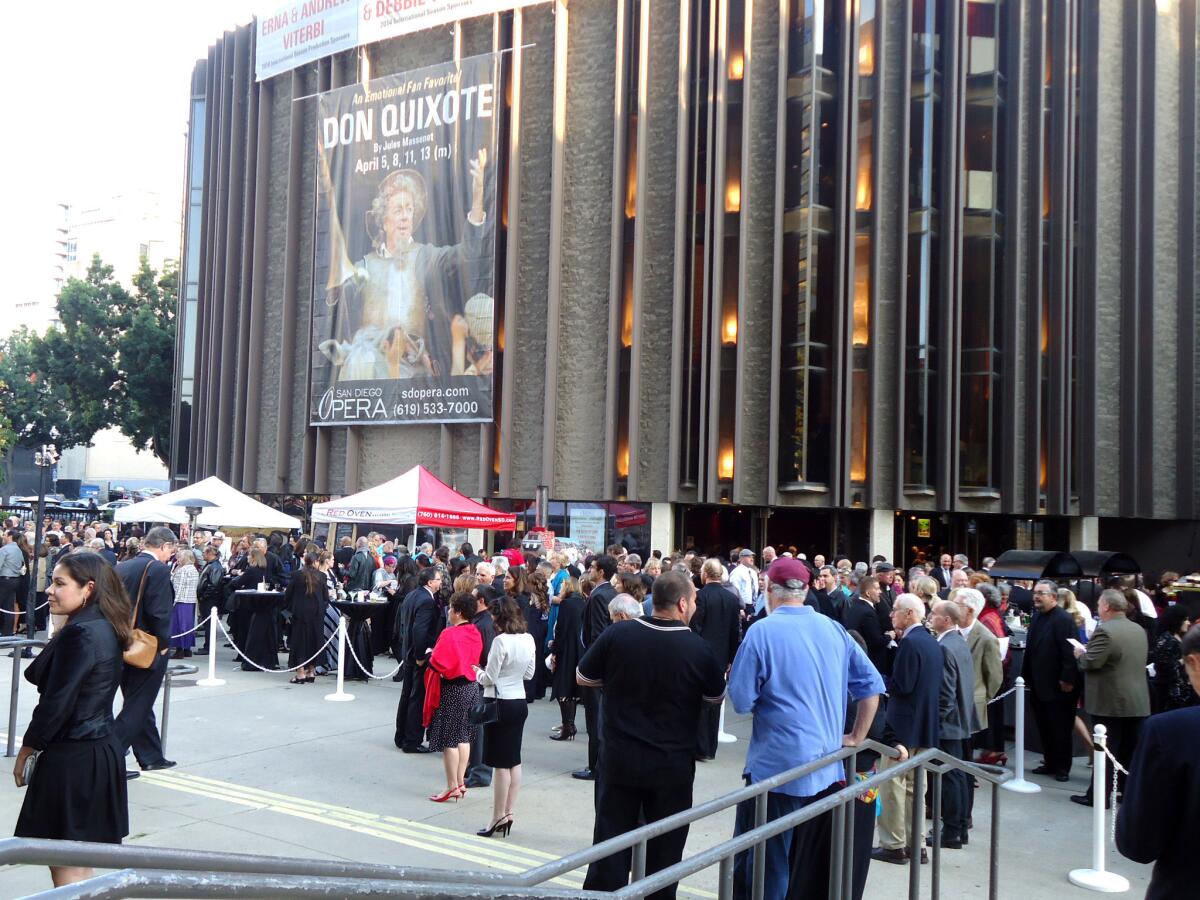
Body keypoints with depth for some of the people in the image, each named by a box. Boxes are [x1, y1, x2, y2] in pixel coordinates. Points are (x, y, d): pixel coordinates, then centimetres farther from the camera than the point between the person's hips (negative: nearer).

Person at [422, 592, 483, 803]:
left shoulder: (449, 634, -20)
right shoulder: (475, 633, 4)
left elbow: (436, 664, -23)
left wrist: (429, 654, -5)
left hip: (453, 689, -8)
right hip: (471, 687, 8)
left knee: (449, 738, 1)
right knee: (463, 737, 15)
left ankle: (452, 787, 6)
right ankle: (460, 782, 21)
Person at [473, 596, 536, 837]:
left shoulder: (501, 641, -19)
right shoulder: (529, 639, 2)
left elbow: (489, 678, -14)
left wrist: (478, 673, 5)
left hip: (500, 704, -7)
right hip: (520, 702, 7)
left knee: (501, 763, 0)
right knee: (514, 760, 12)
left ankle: (499, 817, 6)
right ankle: (508, 813, 18)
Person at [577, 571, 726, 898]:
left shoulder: (617, 634, -11)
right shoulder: (698, 648, -14)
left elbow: (583, 678, 3)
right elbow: (716, 697, 4)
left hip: (619, 760, 1)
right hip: (672, 766, -1)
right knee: (665, 849, 13)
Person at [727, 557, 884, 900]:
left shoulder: (762, 631, -12)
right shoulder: (834, 629, 5)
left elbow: (741, 701, -12)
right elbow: (871, 685, 9)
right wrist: (857, 738, 17)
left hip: (776, 767, -5)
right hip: (827, 768, 6)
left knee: (765, 869, 4)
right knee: (814, 868, 16)